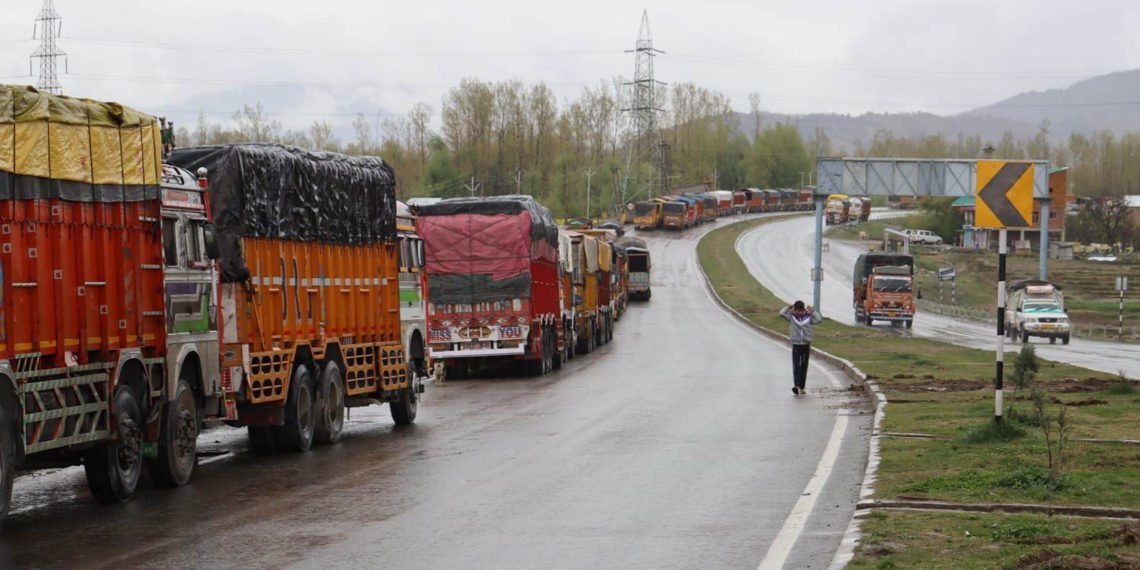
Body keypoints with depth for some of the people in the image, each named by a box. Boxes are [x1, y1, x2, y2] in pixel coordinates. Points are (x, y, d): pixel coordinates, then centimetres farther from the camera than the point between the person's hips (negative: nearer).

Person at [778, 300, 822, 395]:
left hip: (806, 345, 1)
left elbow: (819, 320, -9)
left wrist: (812, 311, -7)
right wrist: (789, 307, -5)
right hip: (796, 345, -1)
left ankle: (802, 387, 16)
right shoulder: (792, 317, 0)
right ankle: (796, 385, -19)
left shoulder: (808, 317, 0)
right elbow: (782, 313, -11)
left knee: (804, 367, 8)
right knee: (796, 366, -12)